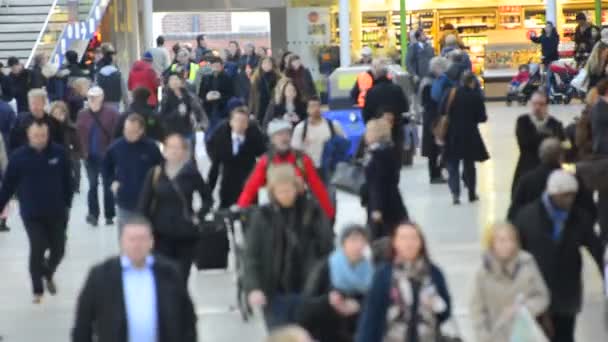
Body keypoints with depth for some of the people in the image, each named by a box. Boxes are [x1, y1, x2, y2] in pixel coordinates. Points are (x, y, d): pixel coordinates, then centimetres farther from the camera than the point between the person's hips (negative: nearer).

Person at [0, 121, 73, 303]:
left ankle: (48, 274, 41)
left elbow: (67, 181, 3)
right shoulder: (18, 156, -9)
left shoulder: (59, 153, -6)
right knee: (37, 249, -9)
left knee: (58, 249, 8)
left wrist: (67, 204, 6)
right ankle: (38, 290, 8)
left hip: (56, 212, 2)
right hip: (31, 213, -2)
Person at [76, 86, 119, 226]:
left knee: (107, 185, 8)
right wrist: (82, 152, -6)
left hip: (106, 156, -2)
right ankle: (93, 214, 11)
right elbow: (79, 134, 1)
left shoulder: (111, 113, -7)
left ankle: (109, 216, 16)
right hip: (90, 156, 2)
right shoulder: (82, 114, 1)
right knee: (92, 185, 6)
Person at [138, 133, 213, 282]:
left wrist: (198, 216, 0)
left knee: (181, 278, 5)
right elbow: (143, 204, 2)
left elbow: (208, 198, 11)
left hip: (185, 235, 0)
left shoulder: (192, 174, -2)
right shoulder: (154, 174, -1)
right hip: (161, 234, 0)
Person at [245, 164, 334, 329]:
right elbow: (252, 255, -6)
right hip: (275, 294, 0)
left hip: (307, 292, 1)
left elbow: (327, 247, 2)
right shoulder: (263, 216, -3)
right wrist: (253, 287, -20)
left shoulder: (312, 211, -2)